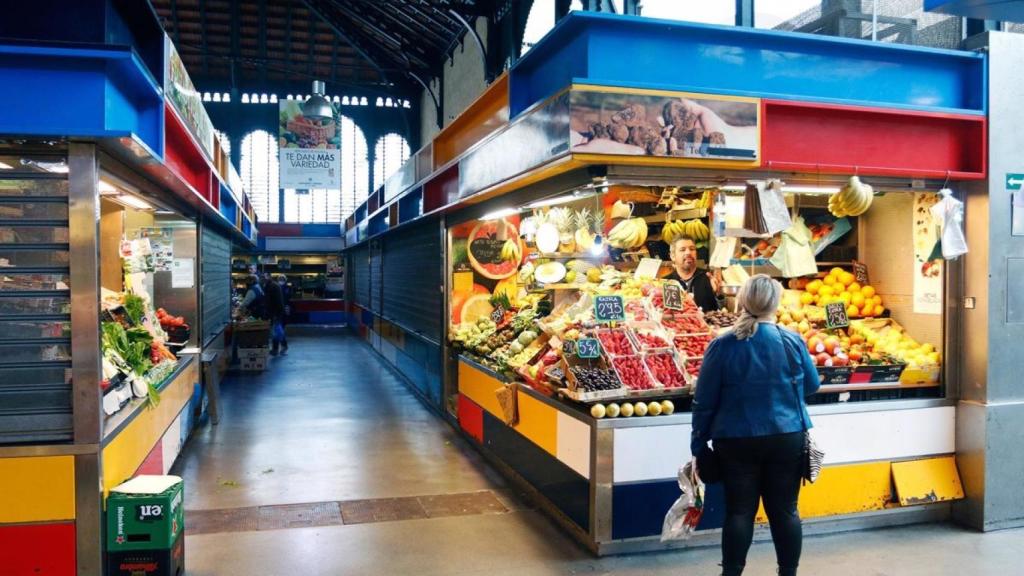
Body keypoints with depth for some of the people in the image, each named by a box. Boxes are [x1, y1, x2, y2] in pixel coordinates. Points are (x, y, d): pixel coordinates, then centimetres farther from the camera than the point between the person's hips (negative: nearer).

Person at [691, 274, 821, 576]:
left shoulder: (722, 346, -9)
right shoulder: (793, 342, -5)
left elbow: (704, 401, -6)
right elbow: (812, 385, 11)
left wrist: (698, 445, 3)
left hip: (737, 441, -1)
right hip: (787, 438, 1)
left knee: (739, 511, 6)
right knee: (785, 510, 11)